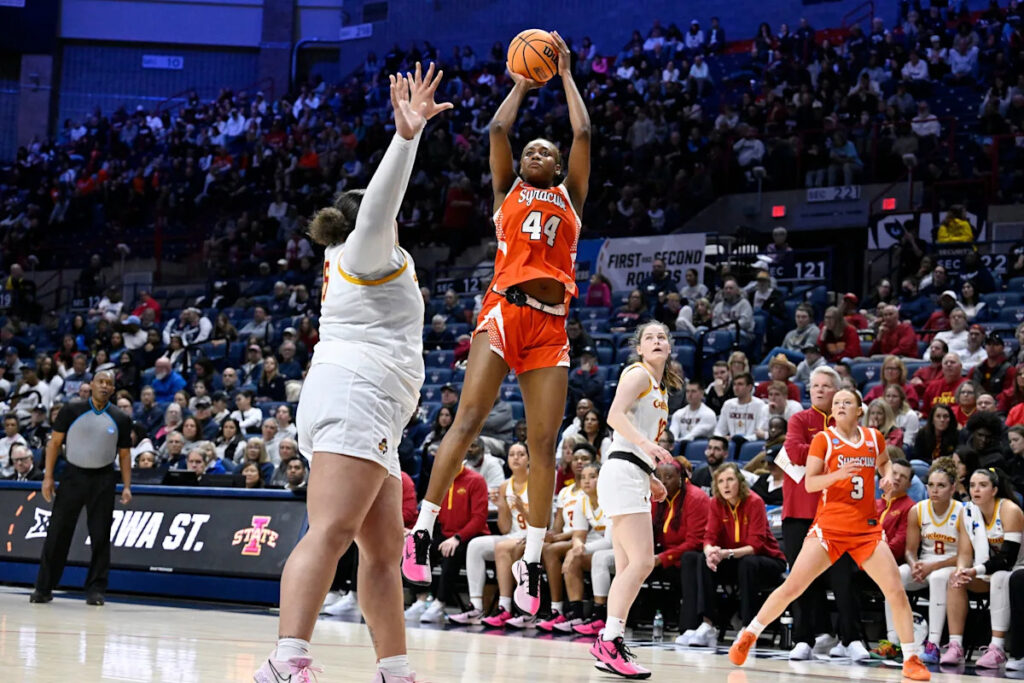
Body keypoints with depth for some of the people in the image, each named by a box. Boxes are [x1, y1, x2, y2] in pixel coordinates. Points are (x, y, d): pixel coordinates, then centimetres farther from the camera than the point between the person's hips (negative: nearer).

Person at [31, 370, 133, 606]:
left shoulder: (121, 420, 3)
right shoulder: (72, 411, -2)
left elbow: (124, 454, 7)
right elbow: (55, 442, 1)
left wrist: (127, 487, -1)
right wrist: (48, 477, -6)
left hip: (103, 480, 1)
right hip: (73, 474, -1)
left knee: (100, 536, 0)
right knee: (57, 532, 0)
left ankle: (96, 589, 9)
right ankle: (43, 588, 8)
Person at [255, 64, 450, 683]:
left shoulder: (348, 258, 30)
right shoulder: (368, 251, 5)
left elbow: (383, 198, 44)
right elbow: (379, 202, -16)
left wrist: (410, 133, 50)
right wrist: (407, 136, -27)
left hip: (370, 419, 11)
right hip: (355, 399, -11)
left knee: (385, 548, 7)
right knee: (331, 532, -25)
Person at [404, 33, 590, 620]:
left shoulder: (570, 197, 22)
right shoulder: (509, 190, 19)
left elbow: (584, 134, 15)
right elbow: (498, 130, 11)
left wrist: (565, 72, 22)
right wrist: (522, 85, 24)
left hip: (551, 325, 2)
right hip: (504, 311, -2)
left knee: (545, 444, -4)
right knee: (468, 420, -17)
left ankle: (532, 562, -2)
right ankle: (422, 531, -17)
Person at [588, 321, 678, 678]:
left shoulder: (661, 388, 23)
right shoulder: (638, 374, -4)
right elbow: (615, 415, -20)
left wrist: (651, 478, 25)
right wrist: (646, 443, -33)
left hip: (636, 479, 10)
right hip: (623, 472, -10)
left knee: (628, 567, 6)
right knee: (642, 561, -17)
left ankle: (609, 643, 6)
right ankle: (610, 640, -18)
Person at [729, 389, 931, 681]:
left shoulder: (874, 438, 7)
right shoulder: (823, 439, -3)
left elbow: (884, 462, 28)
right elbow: (809, 483, -9)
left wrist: (888, 475, 6)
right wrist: (837, 474, -26)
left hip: (867, 528, 3)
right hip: (829, 526, -3)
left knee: (896, 592, -7)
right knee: (792, 586, -7)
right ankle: (748, 635, 12)